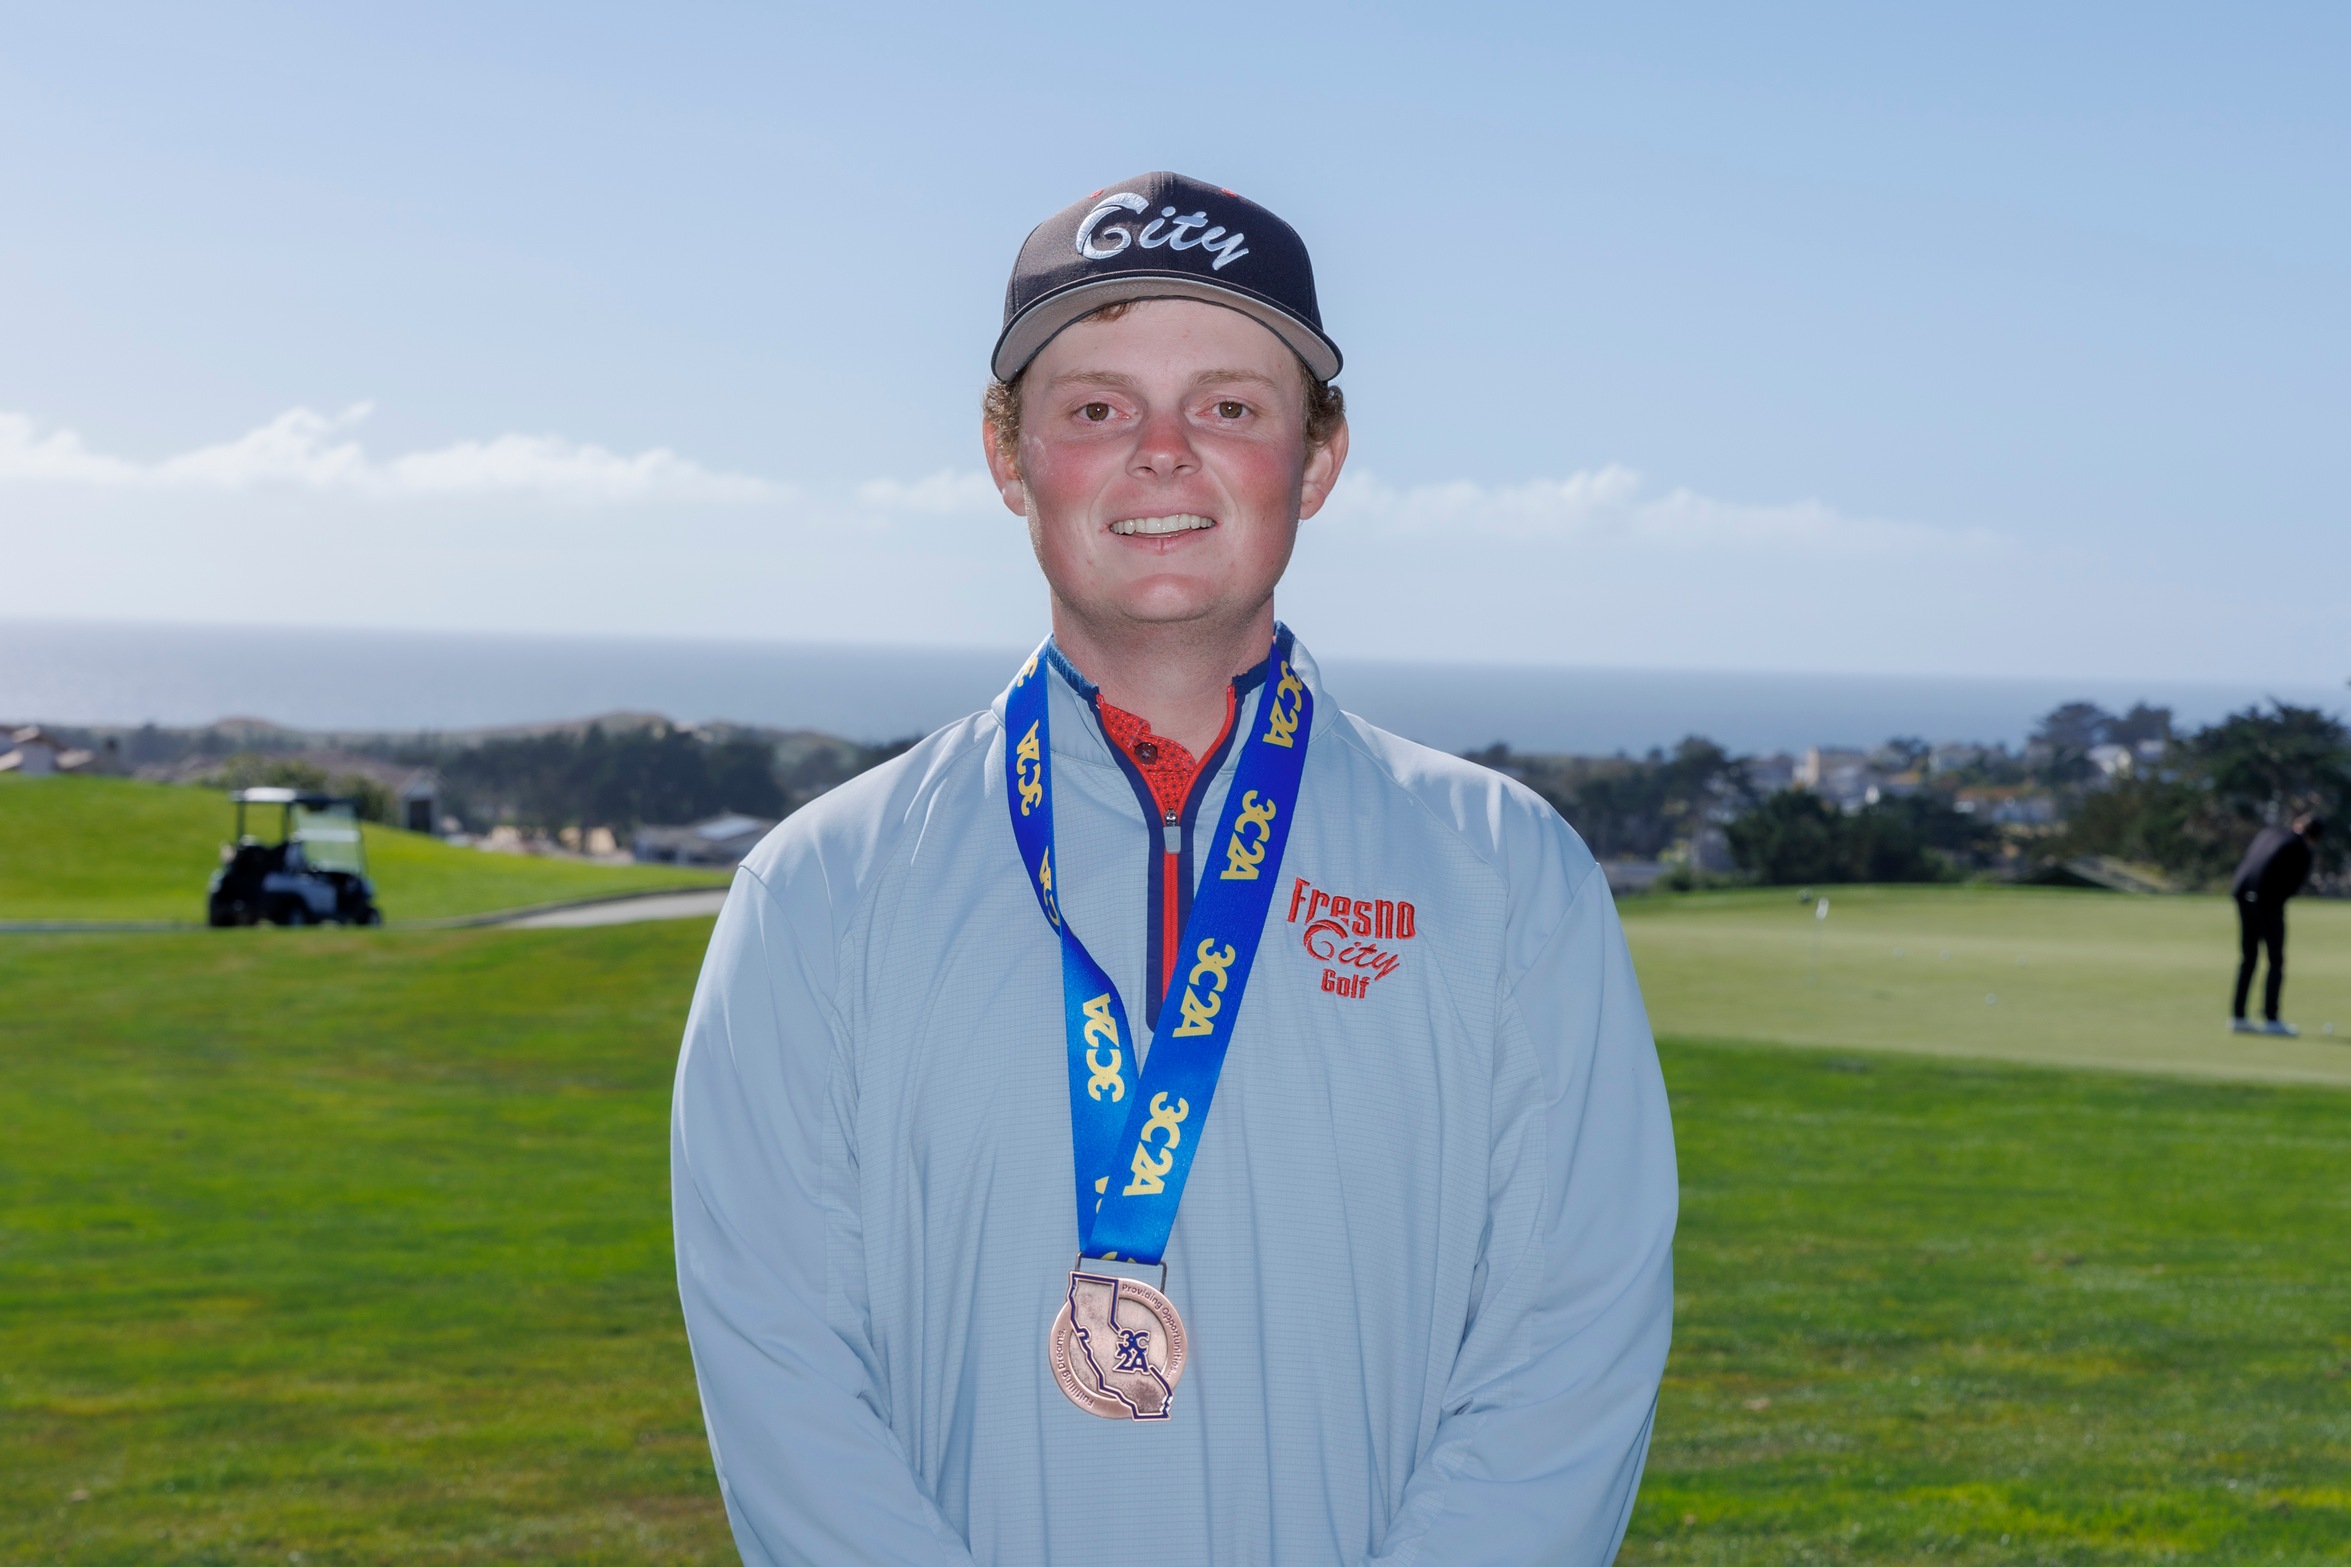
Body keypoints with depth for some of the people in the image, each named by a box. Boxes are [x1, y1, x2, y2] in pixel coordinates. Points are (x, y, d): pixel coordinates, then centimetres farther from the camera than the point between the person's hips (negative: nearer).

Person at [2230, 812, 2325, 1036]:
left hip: (2243, 894, 6)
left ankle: (2237, 1016, 13)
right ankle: (2271, 1019, 0)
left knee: (2248, 957, 13)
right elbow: (2293, 885, -1)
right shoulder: (2302, 852, -3)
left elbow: (2246, 861, 16)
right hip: (2268, 899, -6)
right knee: (2276, 960, 3)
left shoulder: (2268, 833, 16)